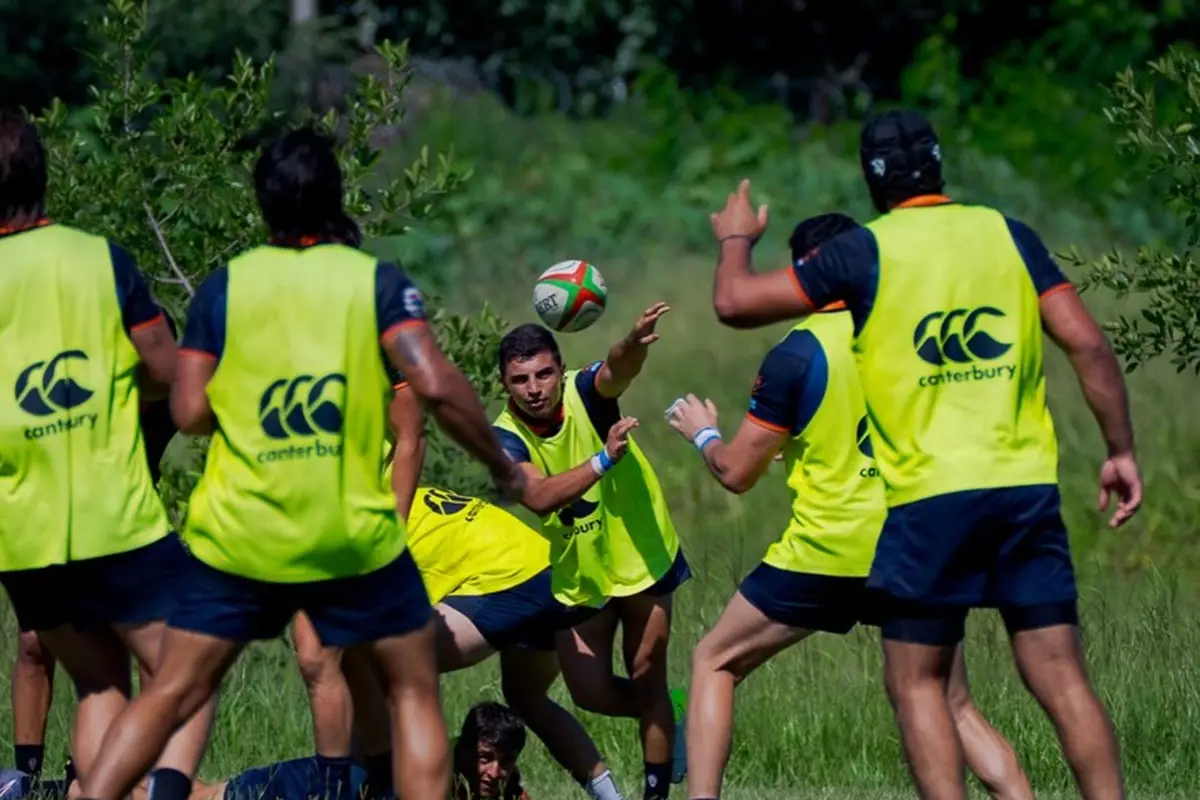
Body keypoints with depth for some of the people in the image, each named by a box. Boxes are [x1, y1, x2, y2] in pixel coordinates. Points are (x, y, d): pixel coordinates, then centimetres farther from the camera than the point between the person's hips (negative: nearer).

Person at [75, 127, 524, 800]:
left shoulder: (225, 286, 2)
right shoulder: (377, 281, -3)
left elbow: (189, 411, -1)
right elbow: (437, 384, -15)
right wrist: (500, 464, -3)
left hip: (237, 537, 2)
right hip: (353, 537, -2)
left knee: (172, 695, 10)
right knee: (415, 690, 14)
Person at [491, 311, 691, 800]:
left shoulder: (584, 392, -19)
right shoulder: (506, 438, -18)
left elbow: (617, 371, -44)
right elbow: (538, 496, -37)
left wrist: (635, 343, -68)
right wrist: (604, 460, -52)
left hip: (641, 557, -2)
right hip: (576, 573, 2)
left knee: (646, 681, 0)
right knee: (589, 692, 6)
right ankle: (666, 721, 35)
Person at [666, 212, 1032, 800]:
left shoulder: (798, 353, -8)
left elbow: (737, 473, -3)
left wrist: (702, 432, 18)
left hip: (828, 551, -4)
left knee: (714, 663, 14)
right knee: (956, 709, 10)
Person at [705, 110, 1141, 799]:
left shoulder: (865, 251, 1)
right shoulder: (1010, 235, 9)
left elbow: (735, 303, 3)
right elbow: (1088, 344, 2)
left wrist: (736, 240, 24)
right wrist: (1122, 451, 8)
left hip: (930, 496, -3)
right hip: (1027, 485, 3)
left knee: (917, 682, 6)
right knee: (1062, 677, 3)